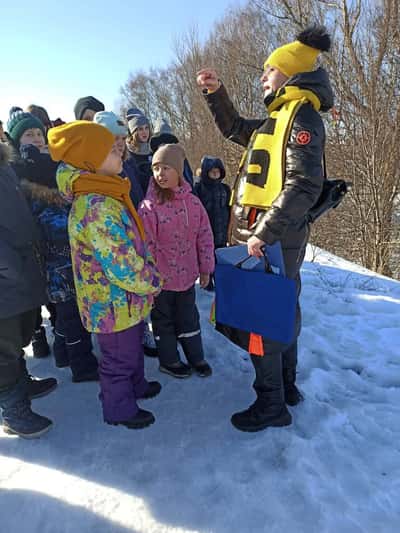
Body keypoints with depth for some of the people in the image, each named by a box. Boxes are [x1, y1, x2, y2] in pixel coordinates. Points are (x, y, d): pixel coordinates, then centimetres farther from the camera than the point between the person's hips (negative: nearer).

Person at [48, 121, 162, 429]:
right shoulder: (97, 207, -29)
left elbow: (132, 243, 13)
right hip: (114, 302, -10)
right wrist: (152, 282, -15)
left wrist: (149, 271, 5)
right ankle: (119, 409, 37)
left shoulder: (102, 195, 5)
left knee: (133, 346, 29)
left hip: (128, 298, 10)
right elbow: (122, 267, -31)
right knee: (120, 357, 13)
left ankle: (136, 386, 53)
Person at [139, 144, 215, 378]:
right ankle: (169, 361, 35)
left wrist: (205, 268, 5)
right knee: (164, 319, 15)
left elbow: (204, 236, 2)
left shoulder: (192, 201, -4)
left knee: (189, 317, 19)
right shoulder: (149, 206, -15)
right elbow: (146, 245, -14)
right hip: (161, 277, -3)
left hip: (187, 274, 4)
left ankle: (196, 357, 38)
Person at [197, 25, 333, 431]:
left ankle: (271, 404, 14)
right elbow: (234, 129, 34)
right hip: (264, 235, 10)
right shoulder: (279, 118, 20)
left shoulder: (301, 116, -9)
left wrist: (265, 232, -26)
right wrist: (216, 93, 24)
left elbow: (304, 186, -22)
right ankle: (286, 387, 33)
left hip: (271, 240, -10)